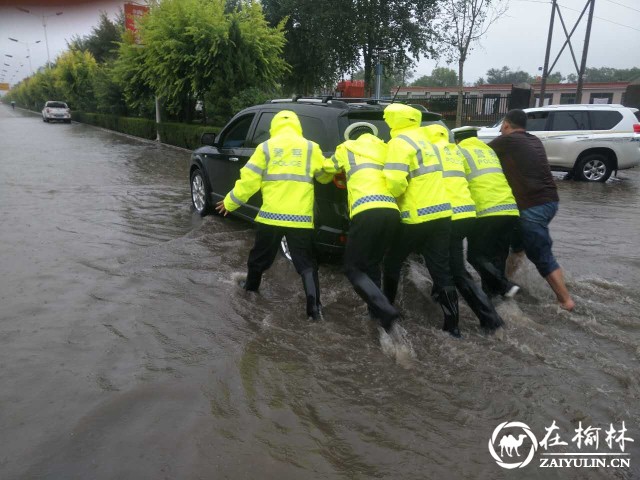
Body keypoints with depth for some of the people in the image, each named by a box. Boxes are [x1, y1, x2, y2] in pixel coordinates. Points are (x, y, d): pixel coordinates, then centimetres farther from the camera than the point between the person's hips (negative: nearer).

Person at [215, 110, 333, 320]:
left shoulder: (266, 147, 4)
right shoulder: (311, 148, 7)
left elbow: (248, 180, 1)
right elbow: (325, 176, 19)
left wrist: (230, 202, 14)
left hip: (271, 215, 1)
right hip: (301, 217, 0)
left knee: (260, 255, 22)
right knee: (306, 262, 6)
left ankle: (251, 285, 44)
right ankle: (314, 305, -5)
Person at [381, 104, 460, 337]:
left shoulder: (400, 142, -8)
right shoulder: (423, 139, 20)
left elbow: (396, 182, -20)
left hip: (416, 217, -7)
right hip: (441, 213, 7)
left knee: (393, 263, 14)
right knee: (442, 270, 8)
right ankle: (452, 325, 9)